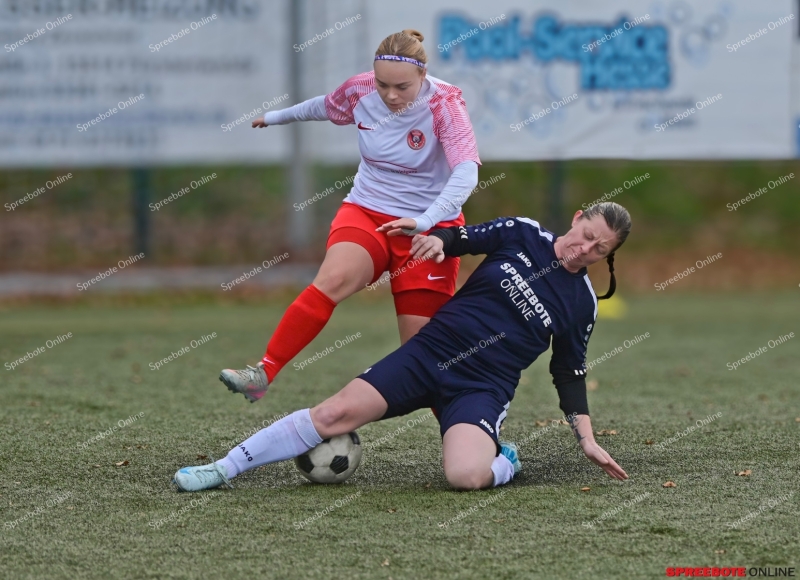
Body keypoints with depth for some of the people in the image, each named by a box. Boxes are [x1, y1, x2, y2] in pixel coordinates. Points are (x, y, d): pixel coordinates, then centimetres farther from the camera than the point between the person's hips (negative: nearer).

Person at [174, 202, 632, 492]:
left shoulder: (583, 302, 3)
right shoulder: (521, 234, 3)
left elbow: (570, 374, 11)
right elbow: (463, 239, 14)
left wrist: (587, 439, 4)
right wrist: (438, 239, -9)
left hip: (483, 388, -1)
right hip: (431, 351, 1)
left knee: (467, 475, -32)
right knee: (336, 414, -15)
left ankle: (505, 462, 4)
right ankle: (223, 470, -9)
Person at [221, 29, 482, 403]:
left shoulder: (444, 103, -18)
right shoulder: (360, 90, -6)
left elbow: (466, 172, -31)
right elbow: (323, 107, 18)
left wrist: (425, 221, -46)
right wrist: (278, 117, 37)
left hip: (429, 227, -2)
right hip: (366, 212, 2)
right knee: (333, 279, -29)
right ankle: (263, 373, -33)